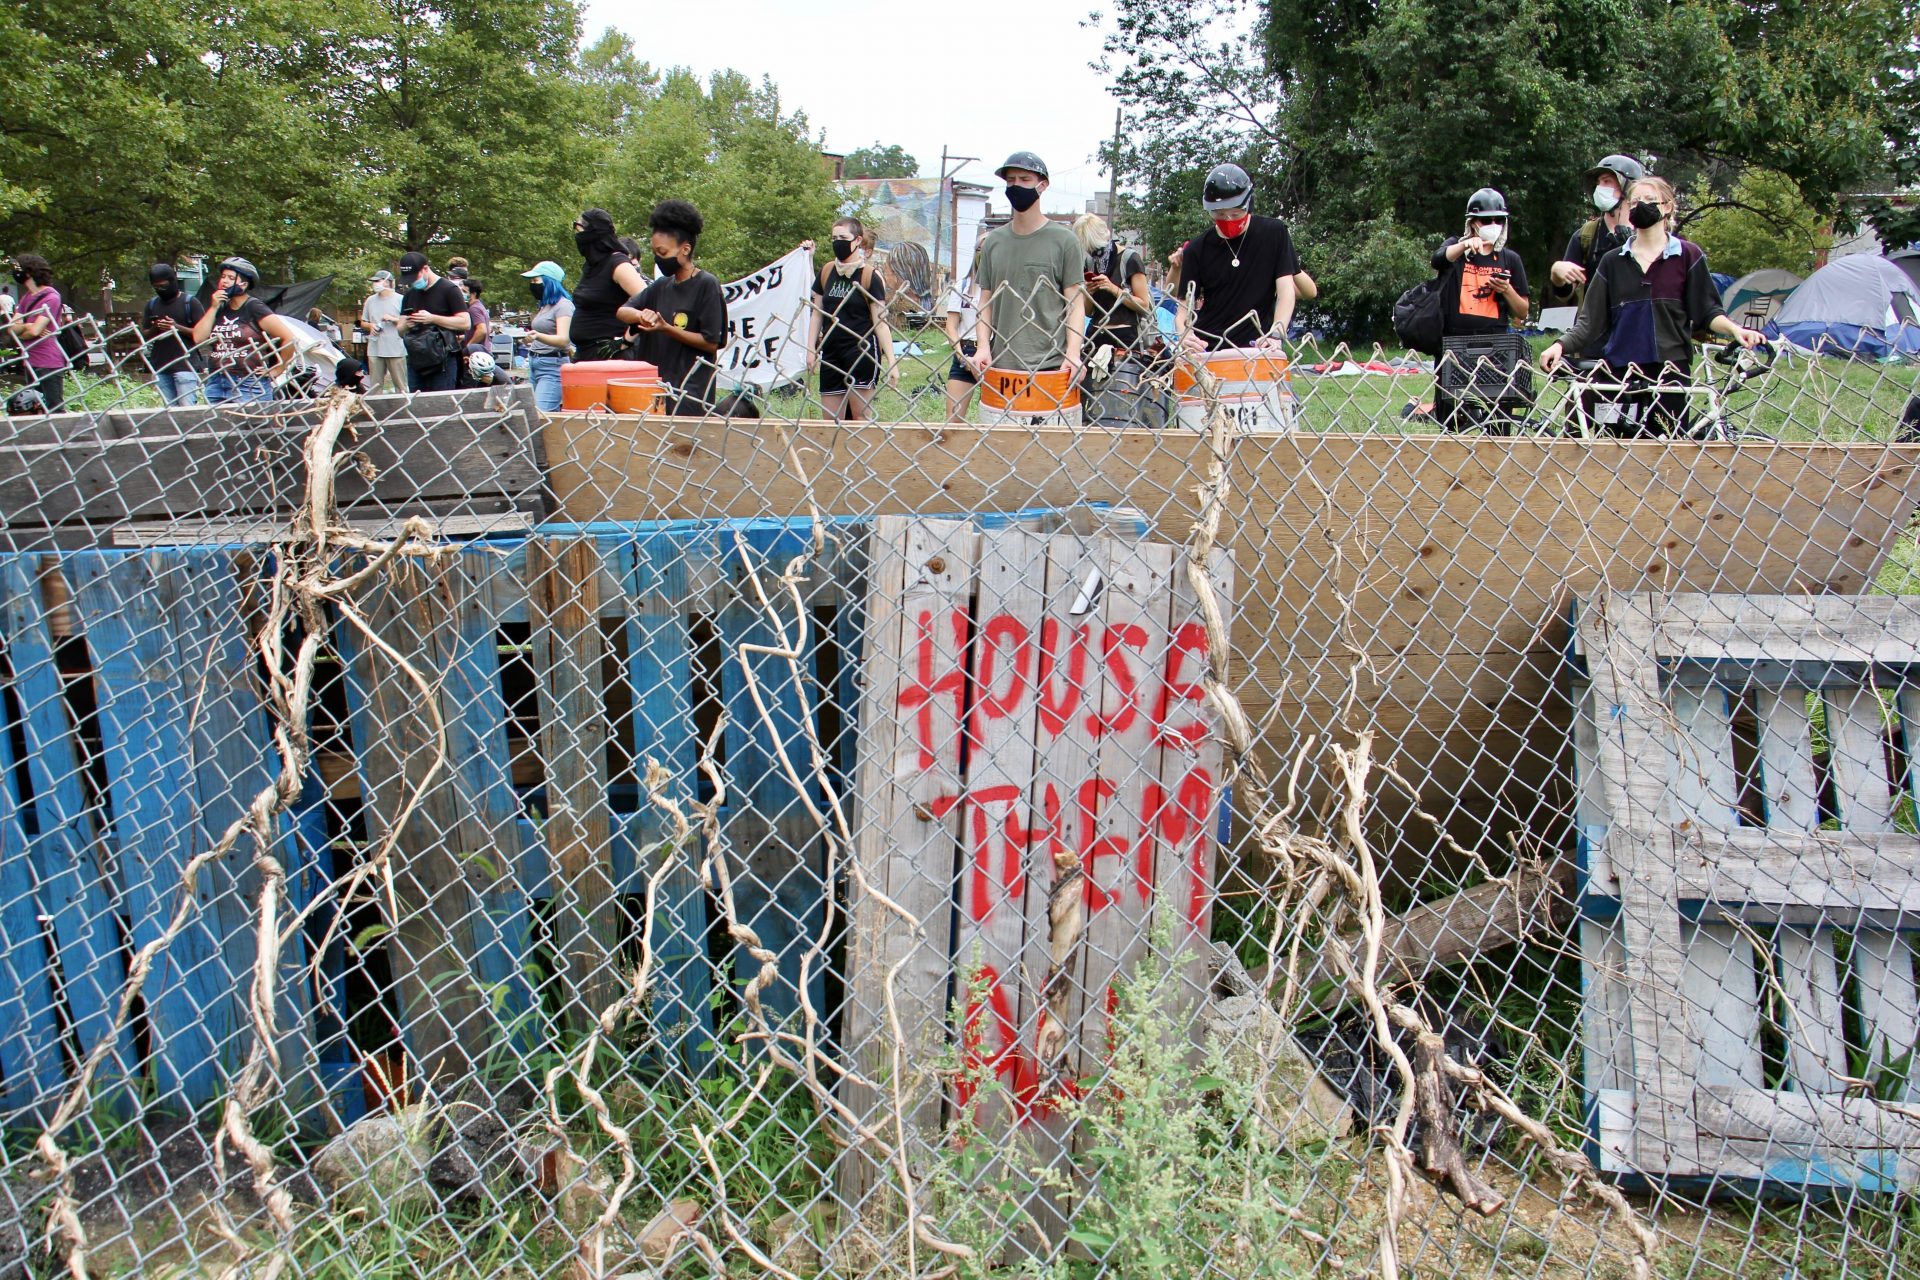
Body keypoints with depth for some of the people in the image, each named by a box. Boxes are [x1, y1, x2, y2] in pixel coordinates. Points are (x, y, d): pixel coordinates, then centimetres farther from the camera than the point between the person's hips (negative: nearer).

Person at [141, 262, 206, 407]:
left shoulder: (190, 302, 1)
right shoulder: (152, 304, 16)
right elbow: (145, 334, 19)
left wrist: (178, 328, -17)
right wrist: (155, 329, -4)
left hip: (185, 365, -5)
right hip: (160, 366, 5)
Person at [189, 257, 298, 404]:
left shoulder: (255, 309, -4)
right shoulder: (220, 308, 16)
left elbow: (289, 339, -10)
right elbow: (198, 338, 7)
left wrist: (276, 370, -4)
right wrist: (214, 308, 2)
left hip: (249, 386, -6)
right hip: (216, 384, 7)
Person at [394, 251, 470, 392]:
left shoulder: (448, 289, -2)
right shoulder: (410, 295, 18)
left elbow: (466, 323, -9)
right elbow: (400, 332, 21)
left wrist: (432, 319, -16)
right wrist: (406, 325, -4)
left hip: (442, 363, -6)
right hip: (415, 363, 6)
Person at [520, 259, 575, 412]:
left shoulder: (563, 305, -10)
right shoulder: (544, 305, 17)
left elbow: (563, 340, -25)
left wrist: (538, 336, -40)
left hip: (552, 366, -9)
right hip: (534, 364, 9)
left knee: (541, 415, -19)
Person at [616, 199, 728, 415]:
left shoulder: (707, 285, -5)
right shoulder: (661, 286, 14)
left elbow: (711, 343, -8)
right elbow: (622, 312, 13)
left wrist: (667, 329, -15)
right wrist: (640, 315, -9)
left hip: (691, 391, -6)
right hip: (655, 386, 6)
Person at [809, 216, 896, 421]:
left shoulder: (870, 276, -5)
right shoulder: (826, 272, 9)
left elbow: (880, 321, -6)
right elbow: (817, 313, 17)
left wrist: (891, 361, -10)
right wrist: (811, 349, 9)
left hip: (862, 351, -5)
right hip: (831, 353, 5)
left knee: (861, 416, -9)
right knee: (831, 421, 4)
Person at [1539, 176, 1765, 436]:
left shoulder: (1688, 255, 7)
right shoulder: (1613, 262, 12)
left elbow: (1707, 310, 5)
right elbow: (1591, 320, 9)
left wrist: (1734, 329, -13)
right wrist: (1561, 345, -7)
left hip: (1669, 369, -2)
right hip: (1621, 373, 2)